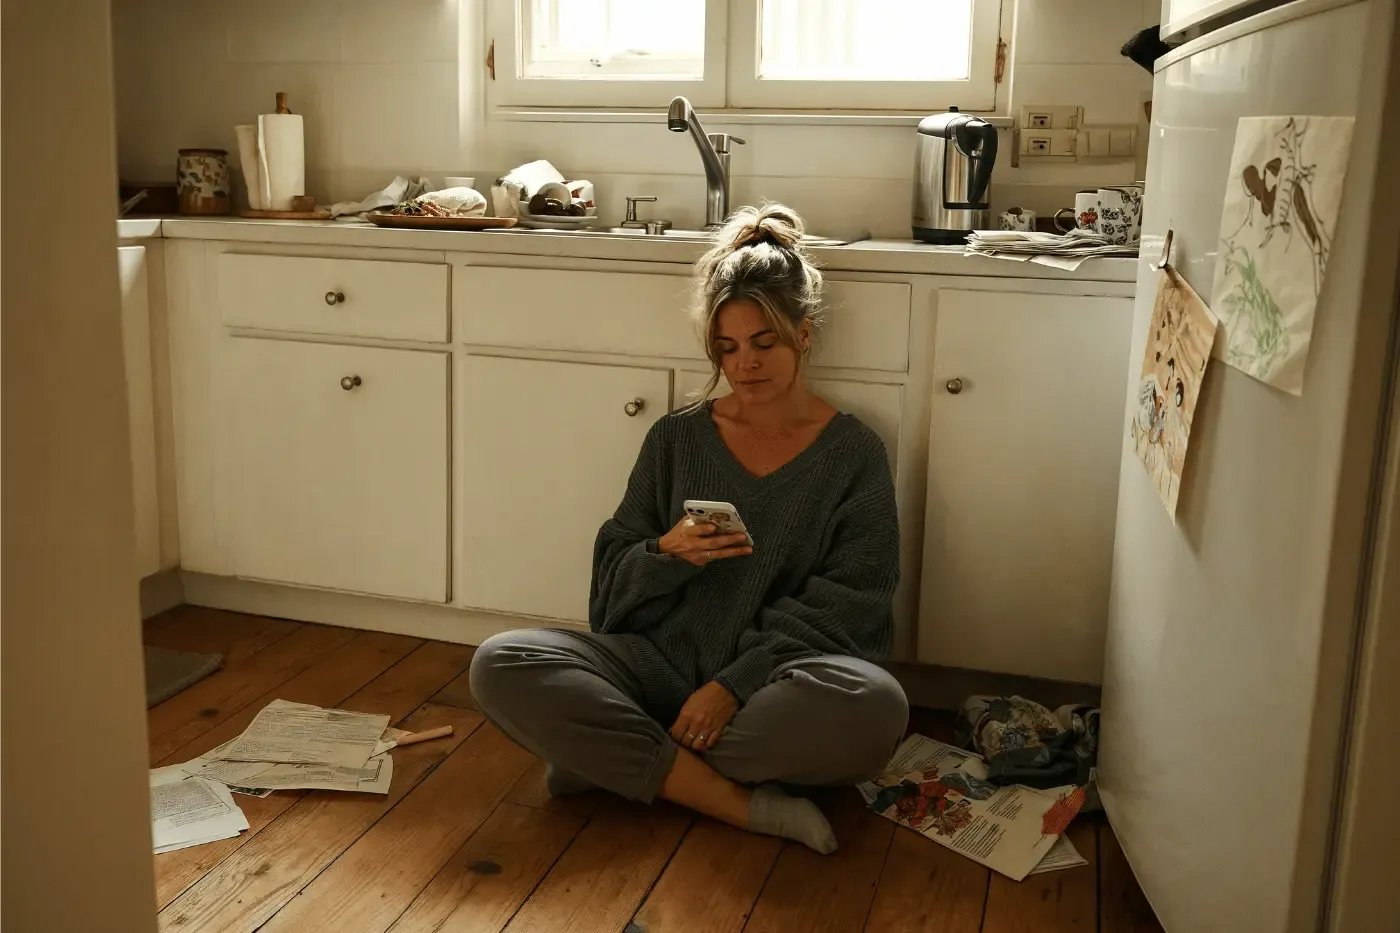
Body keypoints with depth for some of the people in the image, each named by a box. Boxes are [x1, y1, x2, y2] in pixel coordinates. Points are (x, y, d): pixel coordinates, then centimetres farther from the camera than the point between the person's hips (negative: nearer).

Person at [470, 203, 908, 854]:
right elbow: (614, 587, 9)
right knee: (500, 667, -22)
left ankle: (618, 762, -17)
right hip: (661, 664, 2)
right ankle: (740, 803, -22)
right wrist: (667, 554, -14)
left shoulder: (854, 456, 3)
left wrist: (734, 685, -17)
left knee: (874, 708, -36)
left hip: (769, 688, -1)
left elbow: (841, 611, -4)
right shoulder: (676, 440, 10)